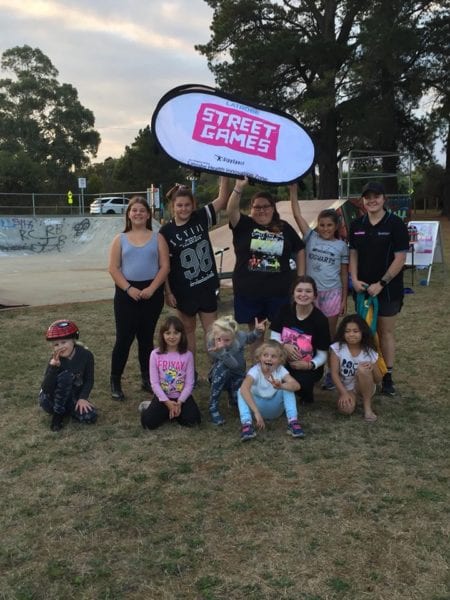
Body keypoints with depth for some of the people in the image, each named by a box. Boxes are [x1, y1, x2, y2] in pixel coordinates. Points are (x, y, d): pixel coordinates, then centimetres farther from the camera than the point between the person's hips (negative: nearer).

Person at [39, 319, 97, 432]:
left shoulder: (86, 355, -15)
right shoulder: (55, 360, -20)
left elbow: (89, 380, -5)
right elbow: (46, 389, -29)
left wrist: (82, 398, -19)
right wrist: (53, 366, -40)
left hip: (74, 396, 3)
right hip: (52, 399, -3)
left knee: (90, 417, -23)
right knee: (65, 375, -32)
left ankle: (66, 408, 7)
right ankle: (58, 412, -13)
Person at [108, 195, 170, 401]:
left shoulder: (157, 238, 6)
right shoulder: (120, 239, 6)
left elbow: (165, 266, -2)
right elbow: (113, 268, -1)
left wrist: (152, 288, -13)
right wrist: (129, 289, -14)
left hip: (152, 293, 1)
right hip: (127, 293, -1)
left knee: (146, 338, 11)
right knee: (124, 338, -2)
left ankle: (147, 379, 21)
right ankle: (115, 381, 8)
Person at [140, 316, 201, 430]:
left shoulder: (187, 355, -7)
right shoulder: (156, 354, -7)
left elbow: (189, 383, -7)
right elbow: (154, 383, -8)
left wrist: (179, 403, -17)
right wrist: (167, 402, -16)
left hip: (182, 396, 1)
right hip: (162, 396, -1)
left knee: (193, 420, -22)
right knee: (148, 422, -21)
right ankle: (151, 407, 11)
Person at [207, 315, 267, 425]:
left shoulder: (239, 336, -22)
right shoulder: (212, 346, -30)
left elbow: (249, 338, 5)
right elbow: (233, 364, -37)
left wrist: (257, 331, -15)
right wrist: (221, 350, -54)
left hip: (237, 375, 3)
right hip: (219, 378, -3)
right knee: (221, 366, -37)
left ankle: (232, 393, 20)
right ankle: (213, 408, -24)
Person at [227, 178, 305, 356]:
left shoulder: (284, 228, 6)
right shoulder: (244, 225, 1)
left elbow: (299, 250, 15)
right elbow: (231, 211, -18)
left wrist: (301, 278, 8)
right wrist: (238, 188, -30)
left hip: (278, 291, 1)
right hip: (247, 290, -1)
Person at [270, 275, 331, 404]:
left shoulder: (320, 319, -14)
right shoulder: (285, 310, -5)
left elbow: (322, 355, -9)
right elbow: (274, 337, -2)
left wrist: (310, 365, -29)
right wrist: (284, 346, -23)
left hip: (307, 367, -2)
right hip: (284, 361, 2)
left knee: (300, 382, -35)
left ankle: (307, 393, 5)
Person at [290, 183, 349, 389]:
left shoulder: (341, 246, 0)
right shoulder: (311, 238, 0)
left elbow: (344, 274, 4)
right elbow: (297, 215, -8)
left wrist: (344, 299, 2)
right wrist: (293, 191, -15)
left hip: (332, 293, 0)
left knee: (330, 334, 9)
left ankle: (330, 372, 20)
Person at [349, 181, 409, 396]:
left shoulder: (395, 224, -9)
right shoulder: (356, 225, 5)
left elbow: (400, 258, -11)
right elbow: (353, 254, 9)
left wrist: (381, 283, -15)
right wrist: (355, 280, -5)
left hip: (388, 289, -4)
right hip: (363, 288, 4)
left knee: (386, 332, 3)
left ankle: (387, 377, 11)